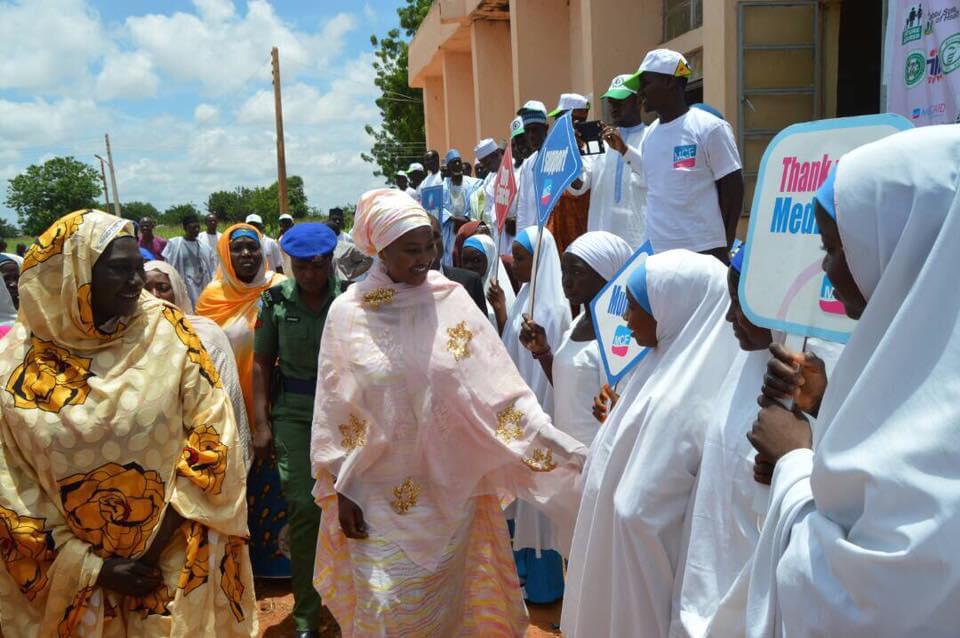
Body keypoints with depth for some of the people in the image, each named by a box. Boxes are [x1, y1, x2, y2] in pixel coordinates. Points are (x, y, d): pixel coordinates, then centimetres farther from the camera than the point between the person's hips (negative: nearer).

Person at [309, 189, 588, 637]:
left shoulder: (452, 301, -7)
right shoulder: (348, 312, -7)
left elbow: (500, 389, -10)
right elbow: (334, 411, -1)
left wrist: (572, 453, -16)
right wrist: (340, 491, -1)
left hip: (450, 489, 1)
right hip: (380, 495, 0)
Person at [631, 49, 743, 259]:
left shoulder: (710, 128, -7)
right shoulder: (650, 133, 12)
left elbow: (732, 186, -6)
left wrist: (726, 243, -8)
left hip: (704, 250, -7)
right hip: (657, 250, 7)